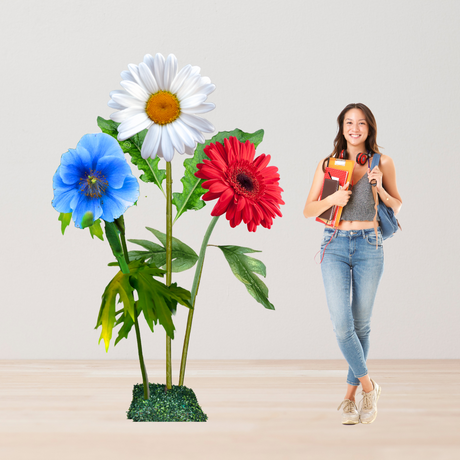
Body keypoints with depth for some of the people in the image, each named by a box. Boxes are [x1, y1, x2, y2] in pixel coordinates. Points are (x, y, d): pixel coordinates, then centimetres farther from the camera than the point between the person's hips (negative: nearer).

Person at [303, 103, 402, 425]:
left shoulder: (382, 163, 3)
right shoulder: (328, 164, 4)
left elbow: (397, 206, 12)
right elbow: (308, 210, 5)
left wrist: (379, 188, -8)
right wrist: (333, 199, -14)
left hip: (369, 246, 0)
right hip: (335, 245, 0)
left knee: (361, 324, 5)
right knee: (342, 323, -11)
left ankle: (351, 395, 17)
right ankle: (368, 385, 7)